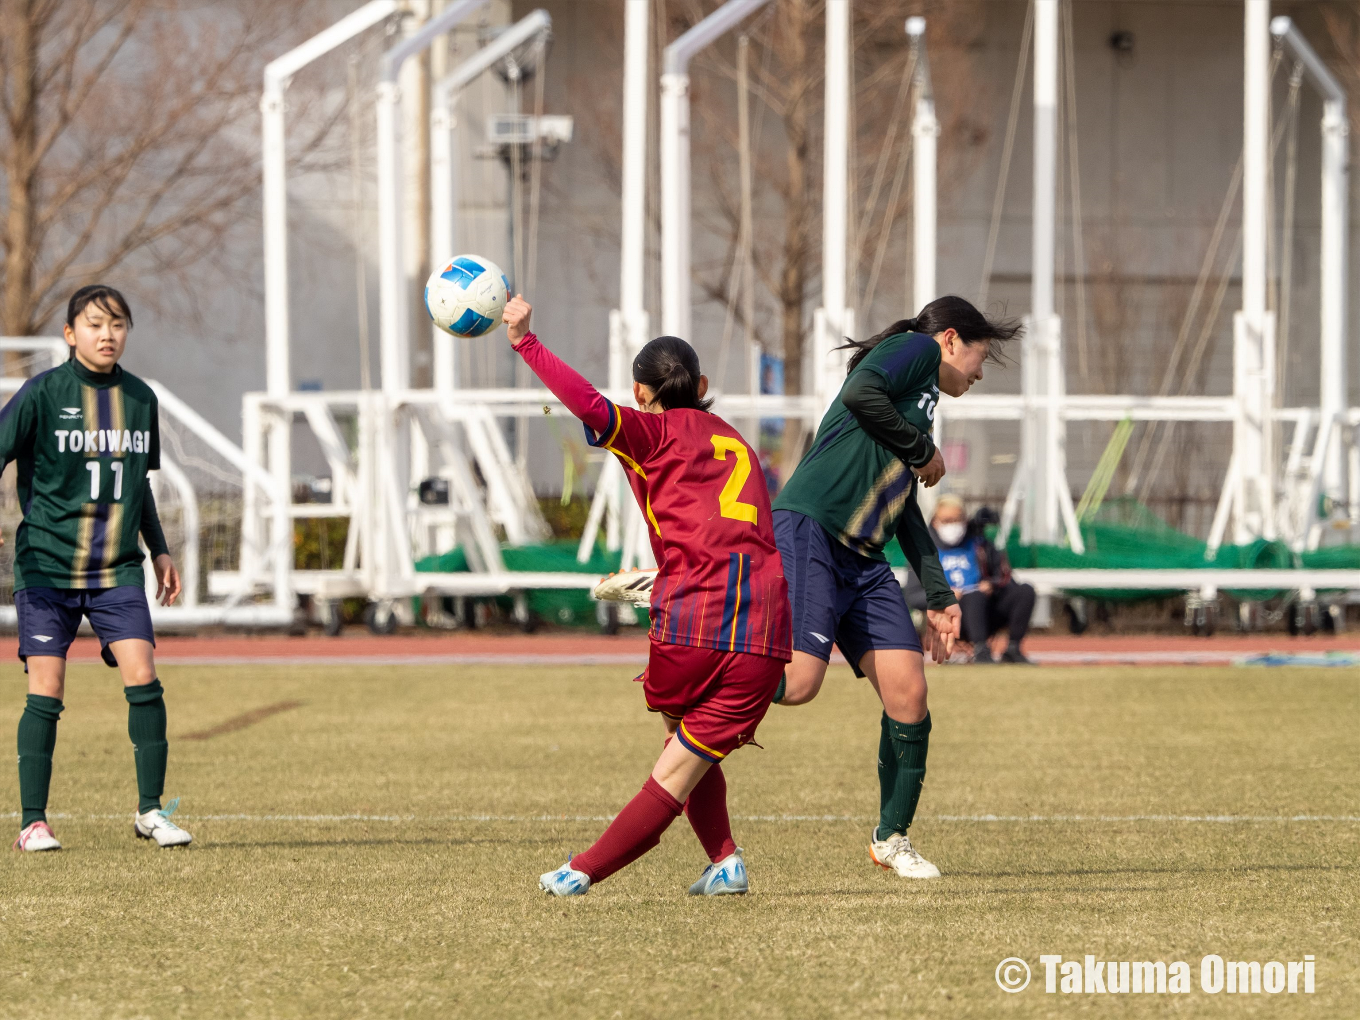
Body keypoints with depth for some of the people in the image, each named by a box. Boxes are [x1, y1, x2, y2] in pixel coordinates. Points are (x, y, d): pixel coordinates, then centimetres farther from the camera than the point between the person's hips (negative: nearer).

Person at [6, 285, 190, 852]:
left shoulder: (140, 398, 9)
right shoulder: (42, 394, -5)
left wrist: (159, 550, 21)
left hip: (118, 570, 3)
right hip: (46, 566, -3)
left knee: (142, 678, -11)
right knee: (46, 692, -4)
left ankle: (149, 810, 0)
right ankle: (32, 822, 6)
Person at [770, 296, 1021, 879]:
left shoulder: (923, 401, 29)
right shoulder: (916, 349, 4)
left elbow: (904, 509, 32)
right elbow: (861, 393, -17)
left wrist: (939, 598, 27)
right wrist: (923, 451, -3)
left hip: (864, 563, 9)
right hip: (809, 530, -9)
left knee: (908, 695, 0)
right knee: (797, 683, -22)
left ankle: (891, 837, 12)